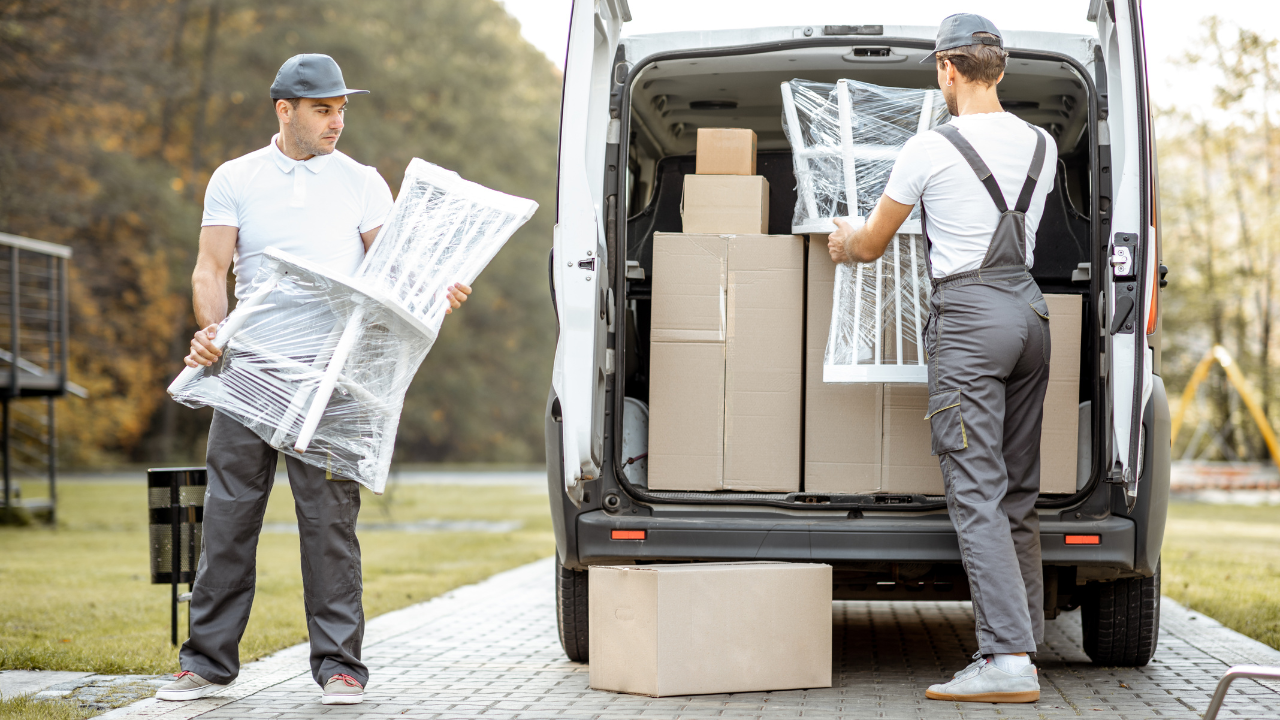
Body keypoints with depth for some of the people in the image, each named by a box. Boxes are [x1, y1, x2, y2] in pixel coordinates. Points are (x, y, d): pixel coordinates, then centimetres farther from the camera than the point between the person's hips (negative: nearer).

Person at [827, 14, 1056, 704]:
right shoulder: (1041, 145, 11)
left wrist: (842, 243, 29)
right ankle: (1023, 643, 12)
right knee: (1018, 492, 12)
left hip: (968, 317, -7)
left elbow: (869, 245, 4)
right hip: (1030, 310, 7)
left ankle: (1009, 660, -18)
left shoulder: (931, 149, -7)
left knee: (976, 493, -10)